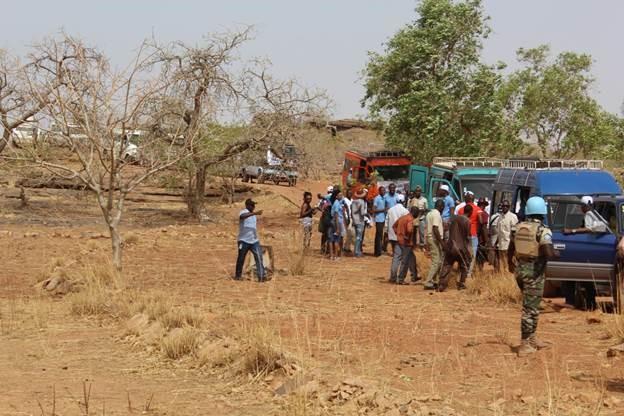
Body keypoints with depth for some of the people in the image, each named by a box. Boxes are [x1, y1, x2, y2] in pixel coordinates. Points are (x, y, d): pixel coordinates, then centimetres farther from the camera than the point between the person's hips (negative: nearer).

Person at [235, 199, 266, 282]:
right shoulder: (243, 212, -11)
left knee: (259, 257, -9)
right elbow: (242, 216, -38)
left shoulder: (253, 215, 14)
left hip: (254, 240, 6)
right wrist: (255, 213, -51)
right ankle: (238, 275, 20)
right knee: (241, 258, 4)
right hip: (244, 240, -6)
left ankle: (261, 276, -14)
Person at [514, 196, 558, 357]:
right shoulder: (542, 230, -15)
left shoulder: (520, 227, 7)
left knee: (531, 306, 21)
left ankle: (532, 339, 29)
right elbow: (548, 253, -25)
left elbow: (513, 250, 15)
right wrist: (556, 254, -4)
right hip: (534, 271, -7)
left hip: (521, 269, 7)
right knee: (530, 308, -3)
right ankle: (525, 346, -1)